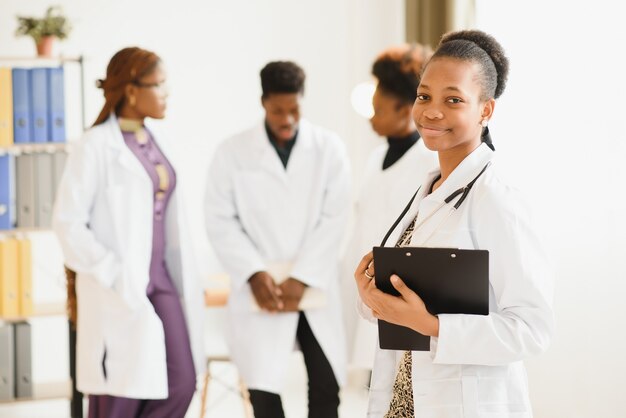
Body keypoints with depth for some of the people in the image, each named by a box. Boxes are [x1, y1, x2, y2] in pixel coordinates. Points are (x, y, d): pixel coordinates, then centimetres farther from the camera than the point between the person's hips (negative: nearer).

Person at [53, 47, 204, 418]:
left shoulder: (156, 143, 11)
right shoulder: (96, 147, -11)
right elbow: (68, 223, -13)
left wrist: (186, 283, 7)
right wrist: (113, 275, -17)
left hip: (159, 280, 7)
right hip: (119, 290, -7)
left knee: (181, 383, 1)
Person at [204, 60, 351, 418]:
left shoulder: (329, 148, 0)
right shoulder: (233, 153, 1)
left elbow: (335, 218, -4)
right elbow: (220, 220, 0)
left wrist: (301, 278, -11)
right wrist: (253, 274, -12)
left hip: (315, 290, 0)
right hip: (261, 292, 0)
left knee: (326, 386, 0)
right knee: (264, 387, -1)